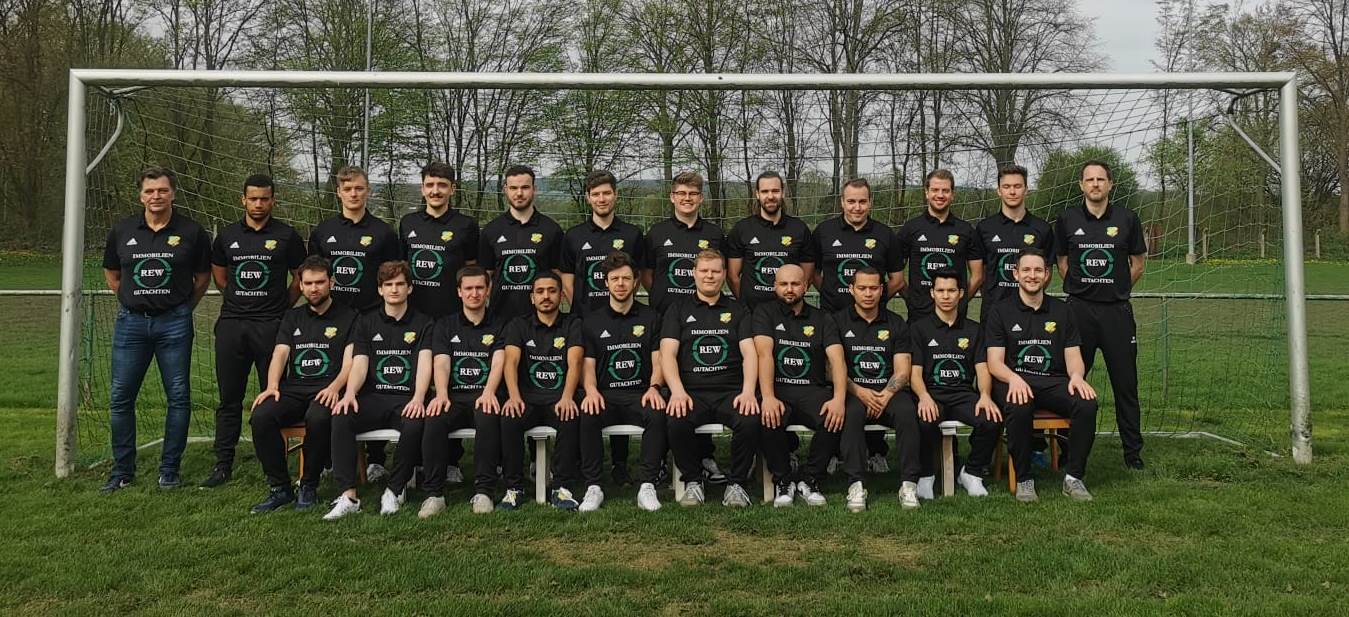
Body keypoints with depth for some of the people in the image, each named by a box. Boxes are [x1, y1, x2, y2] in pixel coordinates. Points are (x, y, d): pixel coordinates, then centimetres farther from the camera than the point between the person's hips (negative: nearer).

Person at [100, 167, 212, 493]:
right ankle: (122, 470, 16)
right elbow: (111, 274, 18)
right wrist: (133, 301, 12)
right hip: (131, 322, 2)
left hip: (174, 323, -2)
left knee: (178, 397, 2)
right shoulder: (122, 231, 5)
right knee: (120, 398, 3)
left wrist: (182, 308, 8)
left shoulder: (191, 231, -1)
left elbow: (203, 277, 9)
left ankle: (170, 469, 14)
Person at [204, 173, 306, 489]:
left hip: (271, 325, -3)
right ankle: (223, 465, 14)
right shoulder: (227, 236, 11)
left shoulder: (287, 236, 3)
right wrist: (237, 300, 16)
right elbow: (218, 274, 24)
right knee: (229, 398, 7)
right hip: (231, 324, 3)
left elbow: (300, 277, 8)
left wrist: (281, 307, 5)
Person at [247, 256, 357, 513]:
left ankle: (308, 487, -16)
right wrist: (272, 386, -10)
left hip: (326, 392, -4)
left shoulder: (348, 317, 10)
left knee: (318, 419, -37)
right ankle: (280, 488, -14)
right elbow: (280, 354, 10)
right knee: (261, 417, -27)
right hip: (293, 390, 4)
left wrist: (335, 387, -21)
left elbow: (350, 361, -1)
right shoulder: (293, 318, 23)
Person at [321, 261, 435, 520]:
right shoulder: (366, 323, 18)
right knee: (340, 418, -29)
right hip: (372, 398, 2)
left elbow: (425, 363, -4)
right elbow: (359, 364, 6)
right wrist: (350, 393, -17)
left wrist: (418, 398, -23)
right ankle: (348, 495, -29)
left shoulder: (423, 324, 11)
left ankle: (395, 490, -16)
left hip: (407, 400, -2)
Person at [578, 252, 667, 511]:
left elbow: (658, 360, 7)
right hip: (605, 395, 1)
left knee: (658, 414, -35)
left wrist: (654, 387, -14)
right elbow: (588, 364, 8)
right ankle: (593, 487, -23)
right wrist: (591, 390, -15)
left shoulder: (650, 318, 14)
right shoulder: (592, 322, 15)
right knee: (587, 416, -33)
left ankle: (647, 486, -27)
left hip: (640, 394, 0)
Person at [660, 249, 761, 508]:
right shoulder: (678, 311, 16)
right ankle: (693, 482, -7)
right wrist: (677, 391, -16)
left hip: (731, 391, 1)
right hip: (691, 391, 0)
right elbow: (668, 353, 3)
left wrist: (748, 391, -13)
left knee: (751, 420, -32)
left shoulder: (738, 310, 18)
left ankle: (736, 483, -8)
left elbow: (749, 353, 6)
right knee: (676, 422, -33)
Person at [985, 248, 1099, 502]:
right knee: (1019, 408, -37)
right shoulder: (1000, 313, 8)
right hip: (1014, 381, -3)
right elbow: (994, 362, -1)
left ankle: (1074, 478, -14)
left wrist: (1076, 375, -13)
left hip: (1054, 381, 3)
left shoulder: (1062, 311, 17)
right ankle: (1024, 480, -20)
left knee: (1087, 404, -28)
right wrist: (1014, 378, -23)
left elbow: (1073, 356, 12)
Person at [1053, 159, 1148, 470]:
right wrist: (1081, 290, 9)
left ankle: (1133, 450, 13)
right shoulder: (1067, 220, 4)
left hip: (1117, 310, 0)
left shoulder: (1126, 219, 4)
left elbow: (1139, 263, 13)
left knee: (1125, 382, 3)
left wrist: (1118, 290, 10)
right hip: (1078, 309, 0)